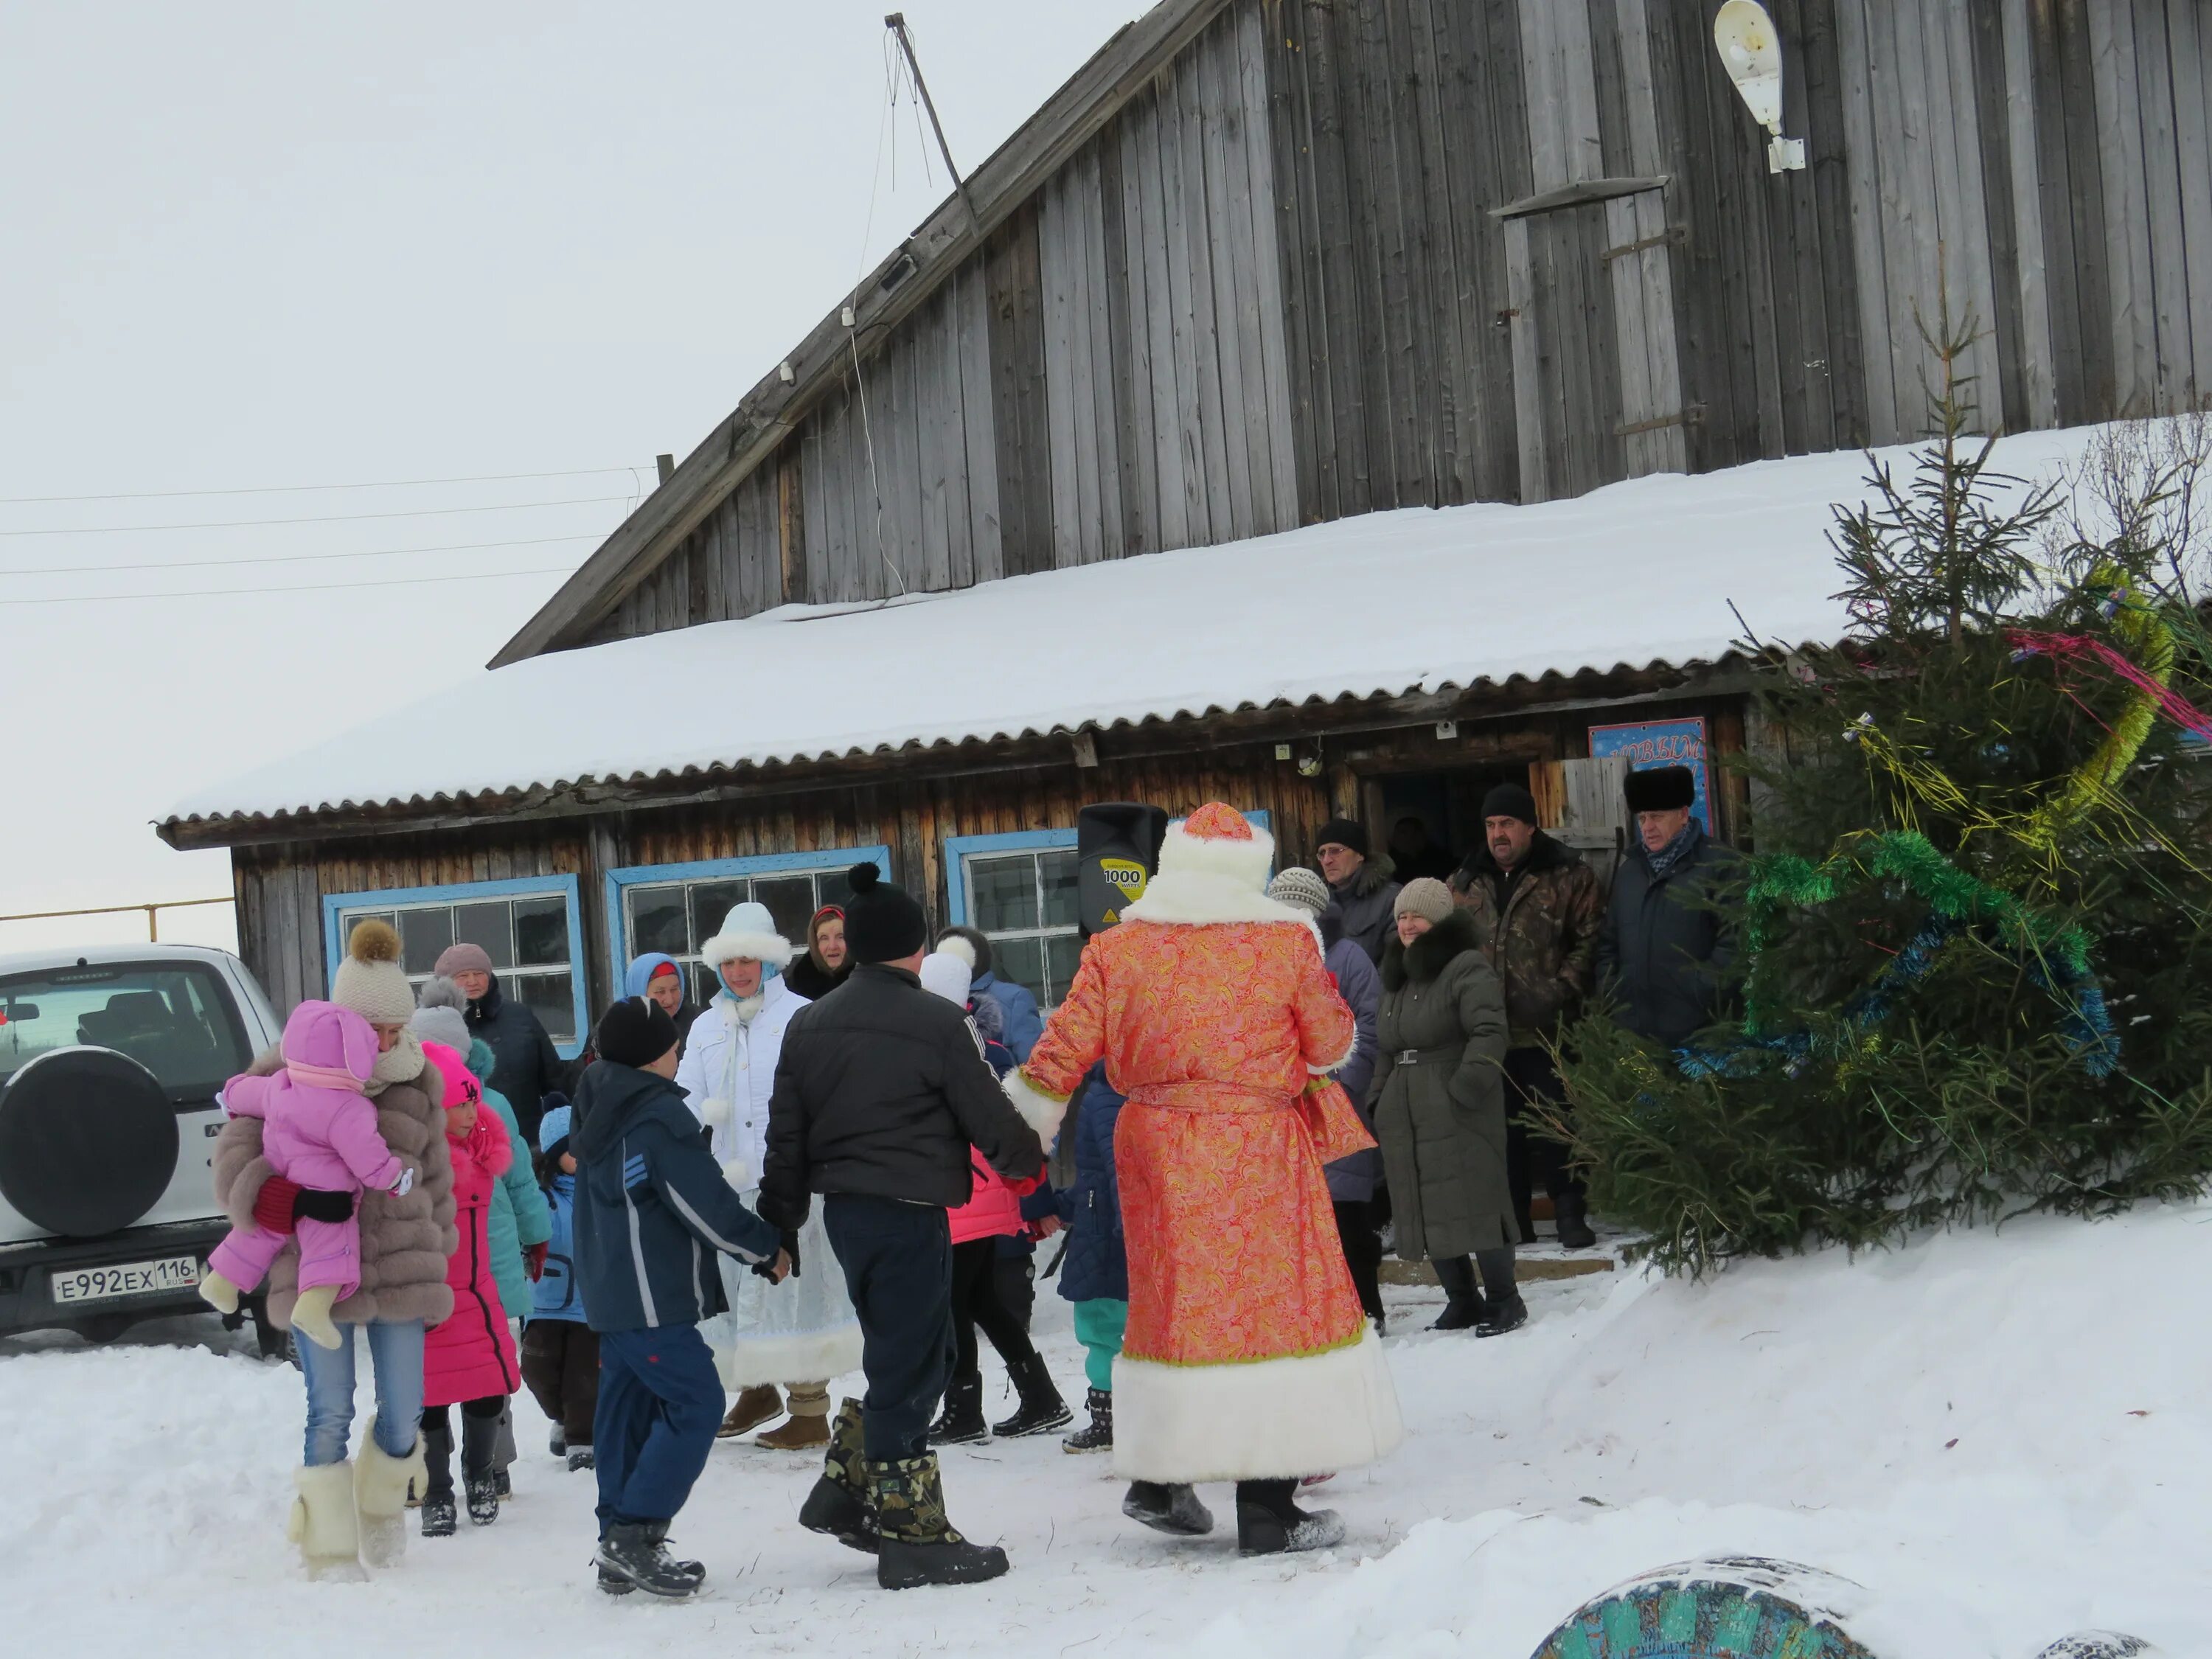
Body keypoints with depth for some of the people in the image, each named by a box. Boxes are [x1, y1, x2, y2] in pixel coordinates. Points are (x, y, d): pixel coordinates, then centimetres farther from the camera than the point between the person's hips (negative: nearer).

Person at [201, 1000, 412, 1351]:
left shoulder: (278, 1086, 0)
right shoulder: (347, 1111, -23)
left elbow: (247, 1093, 19)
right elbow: (369, 1159, -22)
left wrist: (231, 1095, 42)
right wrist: (396, 1179, -4)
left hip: (275, 1192, 7)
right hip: (324, 1201, -7)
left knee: (259, 1236, 24)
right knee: (331, 1247, -13)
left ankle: (221, 1282, 37)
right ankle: (315, 1303, -34)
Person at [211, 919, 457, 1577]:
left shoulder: (416, 1084, 11)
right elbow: (236, 1146, -3)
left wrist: (439, 1259, 21)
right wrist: (263, 1191, -24)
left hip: (401, 1268, 4)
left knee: (403, 1412, 7)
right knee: (330, 1412, -5)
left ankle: (382, 1508, 36)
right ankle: (330, 1553, 6)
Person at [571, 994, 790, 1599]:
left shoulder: (598, 1113, 13)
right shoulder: (660, 1117, -16)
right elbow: (706, 1204, -17)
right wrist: (767, 1248, -2)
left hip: (610, 1294, 10)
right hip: (650, 1298, -10)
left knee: (628, 1408, 12)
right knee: (696, 1403, -9)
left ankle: (621, 1554, 13)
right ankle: (635, 1534, -14)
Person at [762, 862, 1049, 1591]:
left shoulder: (808, 1025, 9)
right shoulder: (939, 1022, -11)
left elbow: (786, 1139, 11)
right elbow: (989, 1119, -5)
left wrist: (779, 1226, 18)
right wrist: (1029, 1153, 16)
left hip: (843, 1210, 7)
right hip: (909, 1212, -7)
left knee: (908, 1355, 19)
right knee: (907, 1366, -2)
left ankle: (846, 1492, 18)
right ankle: (910, 1534, 3)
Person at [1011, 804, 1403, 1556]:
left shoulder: (1116, 949, 0)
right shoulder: (1287, 943, -5)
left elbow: (1064, 1051, 1)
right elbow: (1332, 1045, 3)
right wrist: (1316, 981, 22)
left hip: (1156, 1154, 3)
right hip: (1260, 1155, -3)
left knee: (1173, 1301, 16)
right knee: (1266, 1306, 1)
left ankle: (1159, 1484, 22)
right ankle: (1267, 1513, 1)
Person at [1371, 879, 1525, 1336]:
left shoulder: (1467, 969, -7)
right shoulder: (1396, 977, 21)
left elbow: (1489, 1033, -16)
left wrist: (1467, 1086, -24)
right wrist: (1378, 1099, 16)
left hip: (1458, 1111, -8)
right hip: (1405, 1113, 8)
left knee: (1474, 1201, -9)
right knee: (1425, 1208, 7)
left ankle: (1503, 1300, 0)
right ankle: (1461, 1300, 16)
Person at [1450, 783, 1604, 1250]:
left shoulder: (1569, 877, 0)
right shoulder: (1466, 885, 14)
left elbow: (1590, 940, -5)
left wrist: (1561, 991, -14)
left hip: (1547, 1031, -4)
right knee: (1503, 1126, 8)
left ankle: (1569, 1214, 7)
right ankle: (1512, 1217, 16)